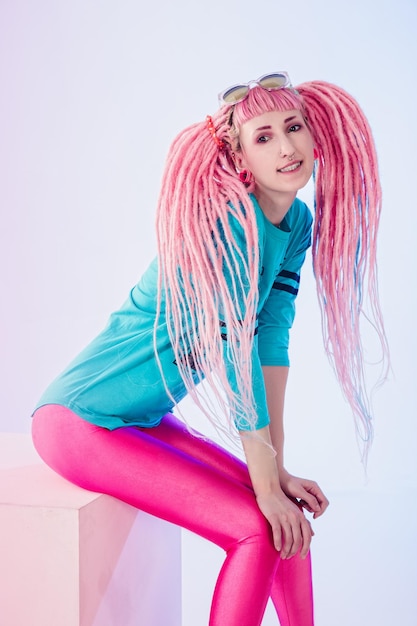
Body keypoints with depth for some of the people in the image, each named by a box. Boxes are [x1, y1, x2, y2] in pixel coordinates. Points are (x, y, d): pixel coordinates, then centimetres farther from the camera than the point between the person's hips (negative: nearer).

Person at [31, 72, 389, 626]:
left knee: (290, 516, 7)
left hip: (146, 422, 8)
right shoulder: (224, 220, -23)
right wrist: (267, 485, -17)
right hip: (80, 421, -8)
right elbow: (234, 350, -24)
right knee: (260, 530, -13)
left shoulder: (300, 222, 3)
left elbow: (272, 339, 0)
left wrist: (278, 472, -3)